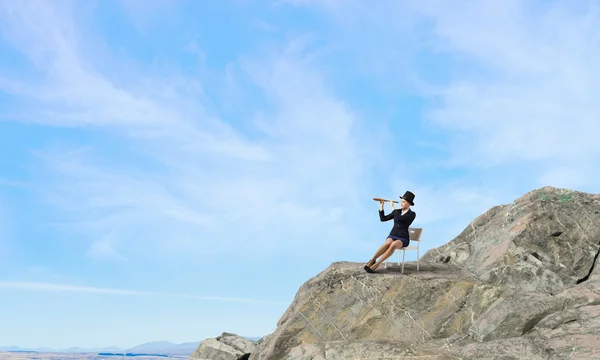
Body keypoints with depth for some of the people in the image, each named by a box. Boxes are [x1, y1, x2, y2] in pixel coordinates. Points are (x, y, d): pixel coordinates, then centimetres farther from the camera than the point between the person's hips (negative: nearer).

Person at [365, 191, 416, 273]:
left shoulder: (412, 214, -6)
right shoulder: (397, 212, 11)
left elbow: (399, 219, -22)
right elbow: (383, 219, 8)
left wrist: (392, 207, -14)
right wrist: (381, 206, 1)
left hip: (403, 239, -3)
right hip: (392, 236, 3)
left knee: (393, 245, -40)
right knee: (388, 243, -36)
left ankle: (376, 264, -37)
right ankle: (372, 261, -31)